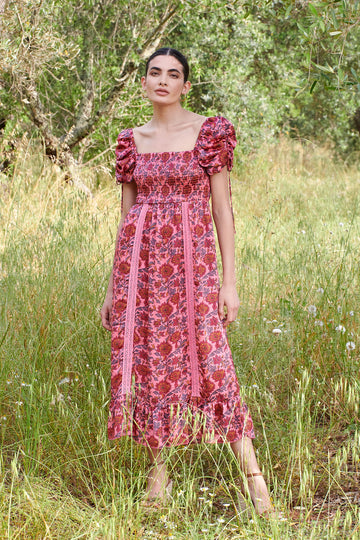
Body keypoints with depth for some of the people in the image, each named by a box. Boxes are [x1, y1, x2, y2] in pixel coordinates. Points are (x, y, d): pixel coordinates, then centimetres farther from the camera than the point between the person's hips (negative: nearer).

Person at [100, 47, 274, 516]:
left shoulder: (209, 133, 0)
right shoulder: (131, 141, 10)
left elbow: (222, 209, -1)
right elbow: (127, 214, 14)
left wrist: (230, 281, -6)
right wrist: (112, 288, 12)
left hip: (191, 261, -4)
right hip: (139, 261, 4)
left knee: (211, 366, -10)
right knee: (147, 363, 4)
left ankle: (255, 480, -3)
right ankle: (158, 473, 16)